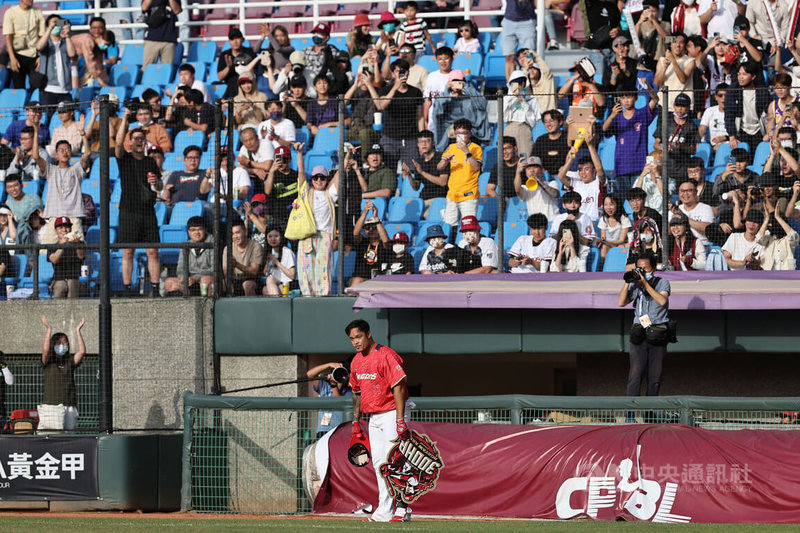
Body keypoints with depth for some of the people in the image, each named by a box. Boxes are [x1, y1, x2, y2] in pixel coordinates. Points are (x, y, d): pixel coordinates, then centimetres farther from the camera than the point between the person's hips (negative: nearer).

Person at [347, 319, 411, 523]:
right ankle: (384, 512, 9)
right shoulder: (357, 361, 9)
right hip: (374, 418, 8)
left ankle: (401, 509, -9)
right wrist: (356, 421, 16)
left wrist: (400, 420, -26)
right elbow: (357, 392, 19)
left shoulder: (385, 355, -17)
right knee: (378, 464, 7)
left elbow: (398, 387, -21)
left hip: (392, 413, -8)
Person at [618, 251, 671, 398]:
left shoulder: (662, 283, 6)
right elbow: (621, 302, 0)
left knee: (655, 376, 3)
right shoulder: (635, 285, 11)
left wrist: (645, 284, -15)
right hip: (639, 334, 0)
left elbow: (662, 300, -12)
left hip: (658, 335, 0)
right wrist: (627, 283, -7)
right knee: (635, 374, -11)